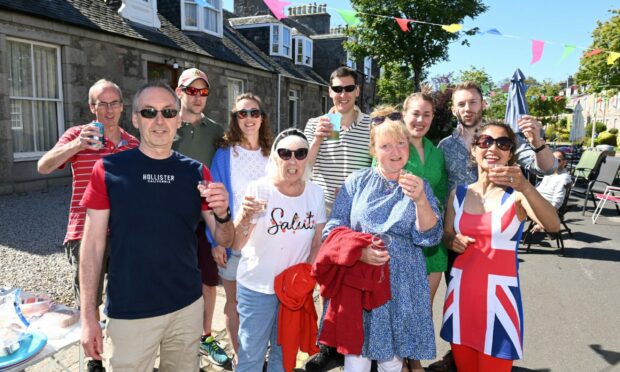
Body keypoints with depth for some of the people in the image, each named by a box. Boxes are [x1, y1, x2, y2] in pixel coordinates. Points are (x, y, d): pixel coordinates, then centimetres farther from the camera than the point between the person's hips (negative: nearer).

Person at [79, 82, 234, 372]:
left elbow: (224, 239, 1)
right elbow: (93, 245, -5)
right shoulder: (109, 169, -8)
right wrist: (88, 316, -7)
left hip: (188, 306, 3)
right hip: (129, 313, -2)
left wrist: (222, 214, -21)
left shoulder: (196, 172, -1)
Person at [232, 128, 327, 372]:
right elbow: (236, 245, -21)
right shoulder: (258, 189, -17)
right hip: (257, 287, -3)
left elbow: (317, 244, 4)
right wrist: (246, 215, -38)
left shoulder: (315, 193, -6)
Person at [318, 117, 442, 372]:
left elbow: (430, 237, -6)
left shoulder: (420, 187, 5)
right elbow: (332, 229, 1)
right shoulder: (357, 182, 2)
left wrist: (420, 201, -22)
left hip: (401, 285, 1)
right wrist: (359, 252, -17)